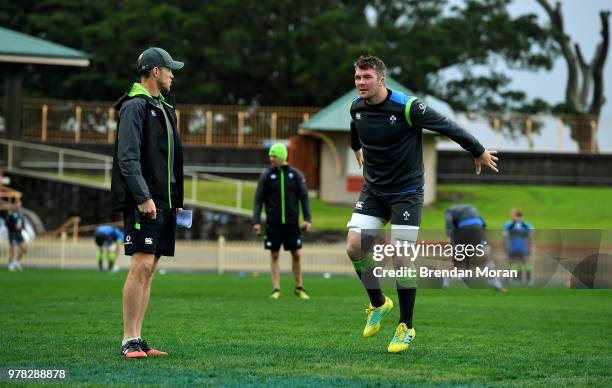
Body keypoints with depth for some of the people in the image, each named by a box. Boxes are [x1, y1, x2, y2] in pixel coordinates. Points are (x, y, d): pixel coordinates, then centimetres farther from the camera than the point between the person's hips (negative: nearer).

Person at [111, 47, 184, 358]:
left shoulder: (163, 107, 21)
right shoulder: (135, 106, -8)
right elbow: (128, 157, -17)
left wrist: (176, 200, 20)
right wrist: (143, 197, -23)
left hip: (163, 202, 9)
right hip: (142, 202, -9)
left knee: (149, 269, 7)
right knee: (142, 265, -14)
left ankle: (138, 340, 9)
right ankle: (129, 341, -13)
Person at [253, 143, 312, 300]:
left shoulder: (296, 175, 3)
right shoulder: (266, 175, 1)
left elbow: (304, 197, 3)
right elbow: (258, 199, 0)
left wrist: (307, 219, -7)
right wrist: (256, 221, -8)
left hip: (291, 222, 1)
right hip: (273, 222, -1)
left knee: (296, 255, 2)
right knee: (274, 256, 0)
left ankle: (299, 288, 14)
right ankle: (276, 290, 3)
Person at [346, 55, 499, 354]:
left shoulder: (407, 107, -21)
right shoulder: (356, 107, -2)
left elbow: (447, 126, -10)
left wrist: (479, 152, 1)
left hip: (406, 192, -5)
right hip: (373, 191, 5)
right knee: (354, 246, -11)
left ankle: (405, 328, 5)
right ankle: (378, 304, 13)